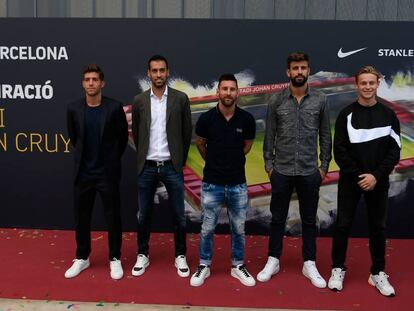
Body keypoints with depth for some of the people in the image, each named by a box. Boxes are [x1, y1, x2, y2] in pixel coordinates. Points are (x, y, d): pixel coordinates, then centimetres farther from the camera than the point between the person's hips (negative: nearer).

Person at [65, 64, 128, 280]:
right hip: (83, 172, 3)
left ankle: (115, 258, 22)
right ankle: (82, 258, 29)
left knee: (113, 217, 6)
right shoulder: (73, 109, -2)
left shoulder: (114, 107, -9)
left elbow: (123, 137, 2)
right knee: (81, 217, 12)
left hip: (108, 172, -2)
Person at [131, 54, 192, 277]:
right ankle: (143, 255, 25)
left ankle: (180, 256, 22)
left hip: (172, 167, -1)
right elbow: (136, 133, 11)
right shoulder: (139, 100, 2)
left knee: (178, 215, 6)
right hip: (147, 167, 1)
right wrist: (143, 157, 11)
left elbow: (187, 132, 3)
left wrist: (181, 160, 5)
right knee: (144, 214, 9)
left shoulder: (180, 98, -2)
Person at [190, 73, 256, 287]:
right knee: (207, 228, 9)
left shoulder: (246, 119, -7)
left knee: (239, 229, 12)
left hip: (238, 184, 1)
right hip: (212, 183, -1)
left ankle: (238, 266, 29)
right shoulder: (206, 119, -9)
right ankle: (204, 266, 26)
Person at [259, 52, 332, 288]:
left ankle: (310, 264, 22)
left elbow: (325, 135, 4)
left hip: (309, 171, 0)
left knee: (309, 220, 10)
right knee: (278, 218, 10)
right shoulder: (277, 100, -1)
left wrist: (324, 166, 2)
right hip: (282, 171, 0)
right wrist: (269, 164, 1)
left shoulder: (320, 100, 0)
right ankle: (273, 261, 23)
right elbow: (270, 135, 3)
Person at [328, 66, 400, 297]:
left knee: (378, 227, 9)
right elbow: (340, 150, -5)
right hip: (350, 181, -1)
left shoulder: (388, 115, 3)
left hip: (378, 182, 1)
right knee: (343, 225, 4)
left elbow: (394, 151, -1)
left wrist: (376, 176, -12)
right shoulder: (347, 114, -2)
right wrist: (357, 176, -13)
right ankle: (338, 269, 19)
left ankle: (378, 273, 22)